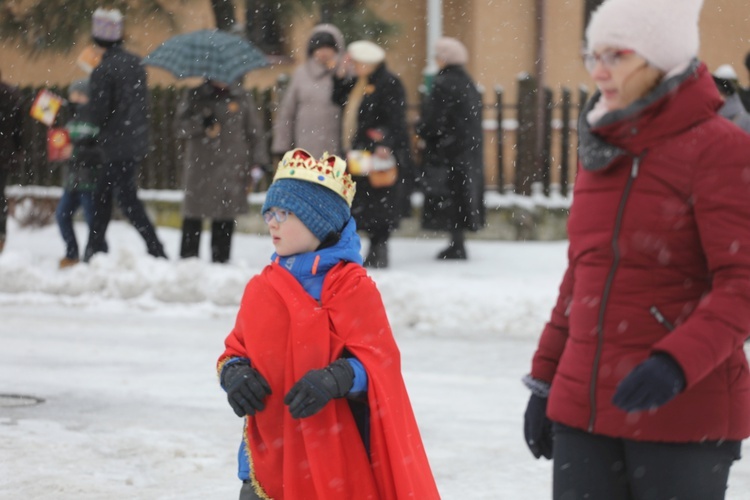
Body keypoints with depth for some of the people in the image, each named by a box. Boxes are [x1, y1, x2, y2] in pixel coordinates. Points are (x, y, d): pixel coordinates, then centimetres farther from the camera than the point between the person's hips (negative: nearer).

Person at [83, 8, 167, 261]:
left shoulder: (102, 72, -17)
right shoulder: (135, 63, 5)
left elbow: (98, 114, -15)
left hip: (117, 145, -8)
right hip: (138, 140, 8)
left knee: (129, 202, -4)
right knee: (102, 193, 18)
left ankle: (157, 253, -10)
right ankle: (94, 250, 24)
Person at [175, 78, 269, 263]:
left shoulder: (242, 98, 9)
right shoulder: (194, 97, 9)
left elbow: (255, 132, 10)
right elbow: (181, 127, 2)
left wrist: (258, 161, 2)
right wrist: (200, 122, -16)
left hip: (231, 171, 0)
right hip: (200, 170, 0)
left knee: (225, 220, 0)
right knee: (193, 217, -4)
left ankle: (221, 260, 6)